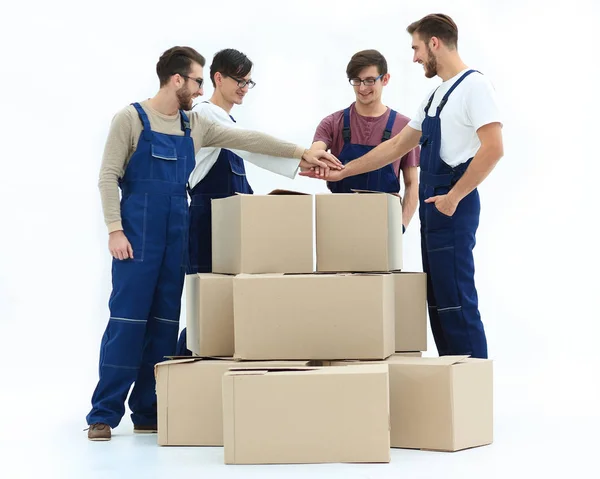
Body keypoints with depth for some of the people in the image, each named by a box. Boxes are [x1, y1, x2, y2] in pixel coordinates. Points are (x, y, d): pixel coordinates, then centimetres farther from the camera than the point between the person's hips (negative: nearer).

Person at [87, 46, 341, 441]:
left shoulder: (194, 126, 13)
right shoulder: (131, 119, -3)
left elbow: (248, 139, 13)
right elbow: (108, 176, -5)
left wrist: (301, 153, 9)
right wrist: (115, 230, -13)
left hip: (177, 234, 6)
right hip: (138, 234, -6)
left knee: (165, 323, 5)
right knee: (127, 321, -7)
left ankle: (148, 413, 11)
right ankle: (104, 414, -1)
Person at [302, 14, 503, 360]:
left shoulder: (474, 85, -8)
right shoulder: (437, 96, 20)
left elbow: (493, 149, -19)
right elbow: (395, 147, 24)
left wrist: (454, 197, -18)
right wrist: (341, 173, 22)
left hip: (451, 208, -9)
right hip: (433, 206, 10)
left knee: (455, 301, -9)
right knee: (439, 301, 10)